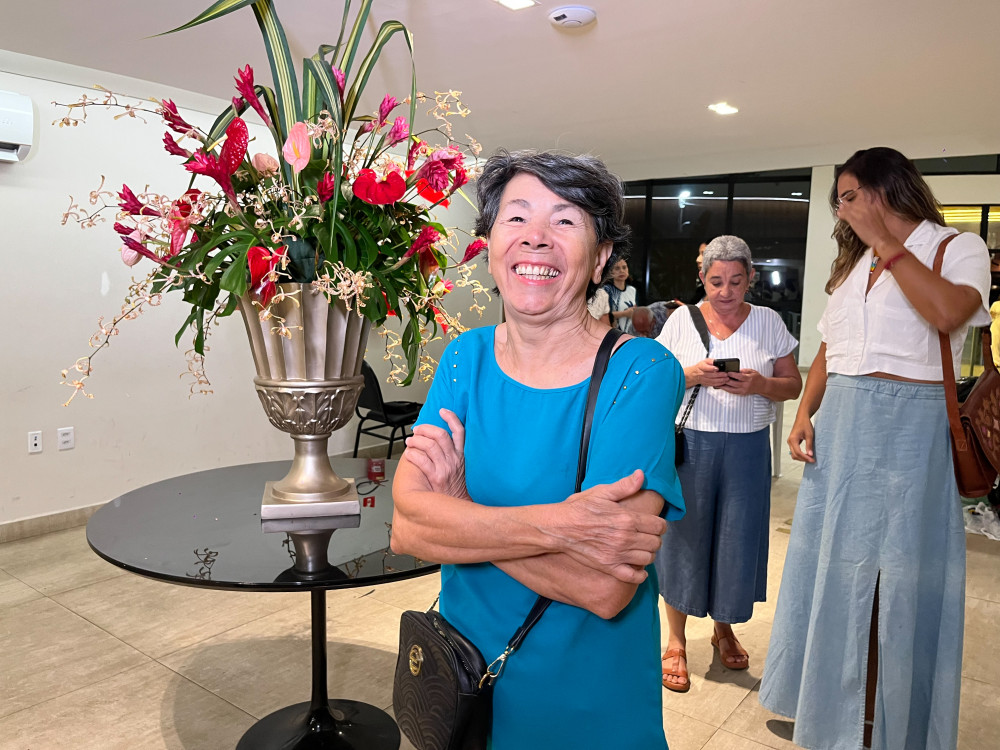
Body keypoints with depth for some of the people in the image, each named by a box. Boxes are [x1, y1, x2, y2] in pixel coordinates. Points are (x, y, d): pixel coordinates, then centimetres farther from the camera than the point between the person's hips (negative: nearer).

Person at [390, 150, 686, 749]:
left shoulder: (643, 373, -19)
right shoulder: (465, 358, -5)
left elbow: (604, 587, -28)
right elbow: (408, 517, -16)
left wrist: (460, 515, -19)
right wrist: (553, 524, -30)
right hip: (464, 677, 4)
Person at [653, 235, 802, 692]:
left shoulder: (768, 322, 5)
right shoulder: (682, 319, 2)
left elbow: (793, 384, 6)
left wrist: (760, 385, -14)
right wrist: (692, 375, -17)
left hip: (747, 448, 1)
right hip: (690, 444, -1)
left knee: (737, 537, 8)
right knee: (683, 534, 4)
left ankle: (724, 628, 33)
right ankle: (676, 642, 20)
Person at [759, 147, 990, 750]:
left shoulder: (960, 248, -2)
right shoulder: (853, 264, 16)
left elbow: (947, 312, -24)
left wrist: (883, 242, -15)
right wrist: (805, 414, 0)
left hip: (906, 428, -6)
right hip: (837, 428, 6)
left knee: (893, 574, 2)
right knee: (832, 564, 13)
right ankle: (827, 702, 33)